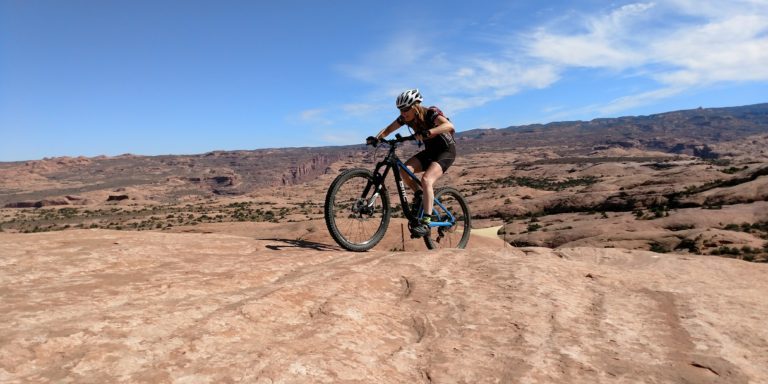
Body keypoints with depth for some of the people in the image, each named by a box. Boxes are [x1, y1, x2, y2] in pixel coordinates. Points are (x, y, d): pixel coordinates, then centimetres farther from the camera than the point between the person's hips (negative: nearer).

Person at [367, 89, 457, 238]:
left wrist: (427, 132, -56)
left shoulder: (431, 113, -24)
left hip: (446, 151, -6)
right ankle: (420, 196, 3)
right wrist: (376, 138, -19)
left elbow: (449, 126, -42)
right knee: (404, 170, -20)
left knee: (426, 179, -29)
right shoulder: (405, 118, -6)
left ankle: (426, 224, -27)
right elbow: (388, 129, 1)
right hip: (430, 151, 6)